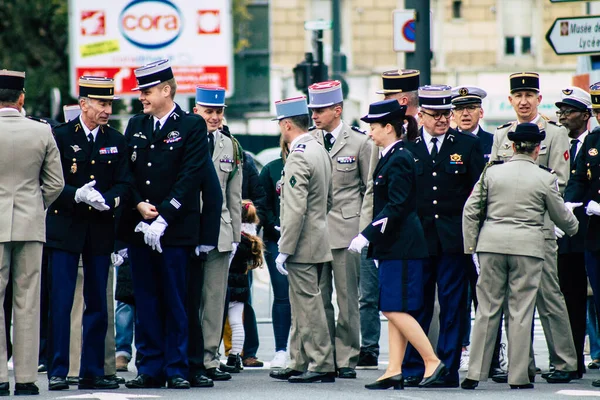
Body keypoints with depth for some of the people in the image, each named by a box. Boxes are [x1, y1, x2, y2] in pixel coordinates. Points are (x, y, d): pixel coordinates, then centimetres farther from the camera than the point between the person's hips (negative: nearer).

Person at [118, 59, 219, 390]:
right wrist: (139, 205, -6)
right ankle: (150, 369, 10)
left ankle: (177, 369, 4)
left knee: (174, 302, -1)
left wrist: (162, 217, -15)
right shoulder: (136, 125, 14)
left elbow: (190, 177, -9)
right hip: (137, 227, 5)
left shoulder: (192, 126, -2)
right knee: (146, 302, 6)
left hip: (174, 229, -5)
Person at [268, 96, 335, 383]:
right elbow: (327, 200, 20)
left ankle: (322, 365, -3)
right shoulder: (320, 151, 12)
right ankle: (299, 364, 20)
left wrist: (284, 250, -20)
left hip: (302, 245, -10)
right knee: (301, 306, 15)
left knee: (308, 306, -5)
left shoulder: (298, 157, -19)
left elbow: (295, 210, -23)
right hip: (318, 239, 10)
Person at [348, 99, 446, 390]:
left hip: (401, 246, -10)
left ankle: (433, 363, -6)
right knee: (393, 310, 8)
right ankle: (394, 371, 9)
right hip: (393, 246, 10)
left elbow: (396, 207, -21)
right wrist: (374, 241, 19)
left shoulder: (399, 160, -15)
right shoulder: (391, 157, 14)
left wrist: (367, 235, -22)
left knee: (396, 310, -10)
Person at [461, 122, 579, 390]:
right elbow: (561, 216, 9)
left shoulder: (492, 172, 3)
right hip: (527, 247, -2)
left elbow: (471, 210, 4)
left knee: (487, 309, 7)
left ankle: (475, 373, 6)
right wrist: (574, 228, 31)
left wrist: (470, 245, 13)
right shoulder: (545, 178, -2)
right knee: (521, 312, 2)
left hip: (492, 246, 2)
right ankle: (518, 376, 4)